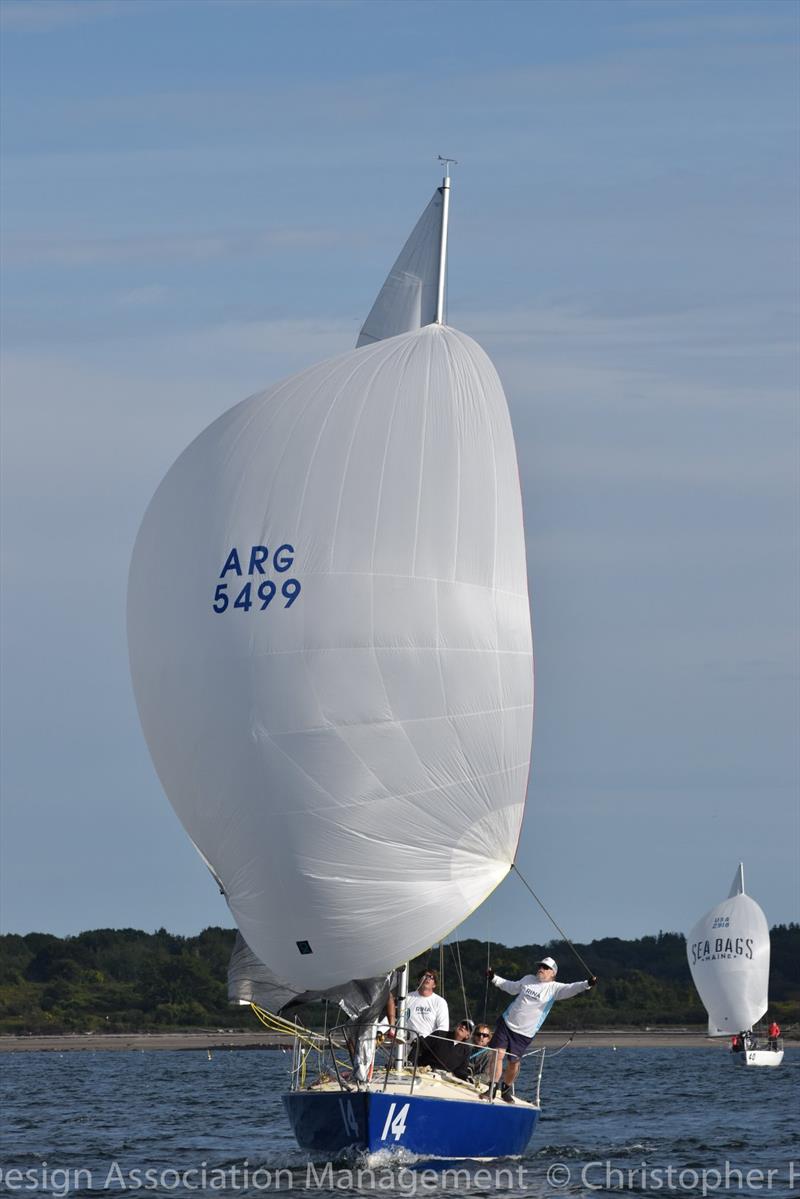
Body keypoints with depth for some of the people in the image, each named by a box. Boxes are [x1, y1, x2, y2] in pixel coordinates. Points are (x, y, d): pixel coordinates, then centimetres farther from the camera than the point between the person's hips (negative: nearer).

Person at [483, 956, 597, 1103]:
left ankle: (507, 1089, 26)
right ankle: (493, 1087, 1)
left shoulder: (554, 988, -6)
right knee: (498, 1054, -9)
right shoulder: (528, 979, 7)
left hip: (524, 1034, -3)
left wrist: (587, 984, -39)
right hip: (506, 1023, 3)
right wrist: (494, 978, 25)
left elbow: (570, 989, -22)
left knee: (514, 1062, 1)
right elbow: (512, 987, 25)